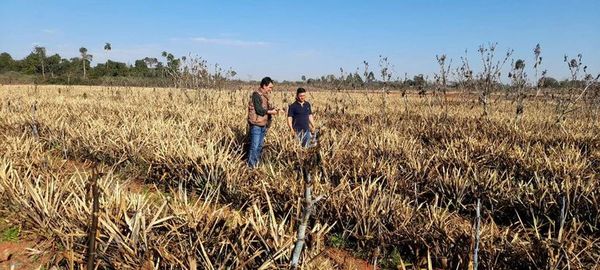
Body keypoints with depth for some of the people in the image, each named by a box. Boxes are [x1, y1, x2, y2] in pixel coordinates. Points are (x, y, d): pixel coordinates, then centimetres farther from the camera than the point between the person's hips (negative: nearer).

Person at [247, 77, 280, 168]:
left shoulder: (265, 96, 15)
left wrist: (273, 109, 0)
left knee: (260, 146, 13)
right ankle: (251, 166, -3)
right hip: (256, 125, -9)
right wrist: (270, 112, -11)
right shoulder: (256, 95, -13)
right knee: (254, 146, -8)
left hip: (263, 125, 9)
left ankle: (257, 164, 22)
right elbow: (259, 110, -19)